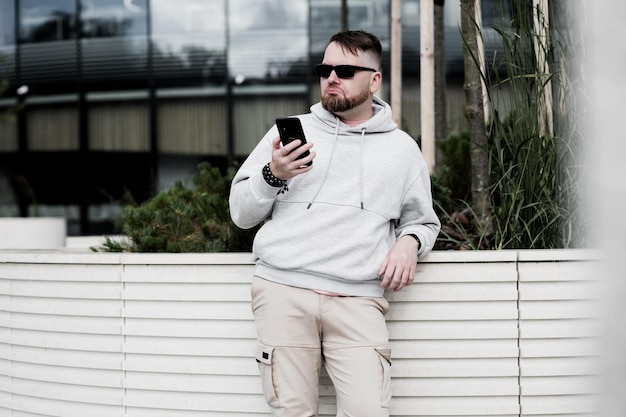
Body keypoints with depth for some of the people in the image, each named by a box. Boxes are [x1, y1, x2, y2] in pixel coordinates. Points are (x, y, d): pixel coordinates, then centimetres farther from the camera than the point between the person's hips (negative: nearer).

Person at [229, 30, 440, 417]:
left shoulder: (402, 149, 17)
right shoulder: (290, 131, 15)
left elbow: (423, 221, 24)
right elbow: (241, 214, 14)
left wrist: (409, 242, 1)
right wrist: (273, 175, -5)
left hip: (358, 299, 0)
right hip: (284, 289, 0)